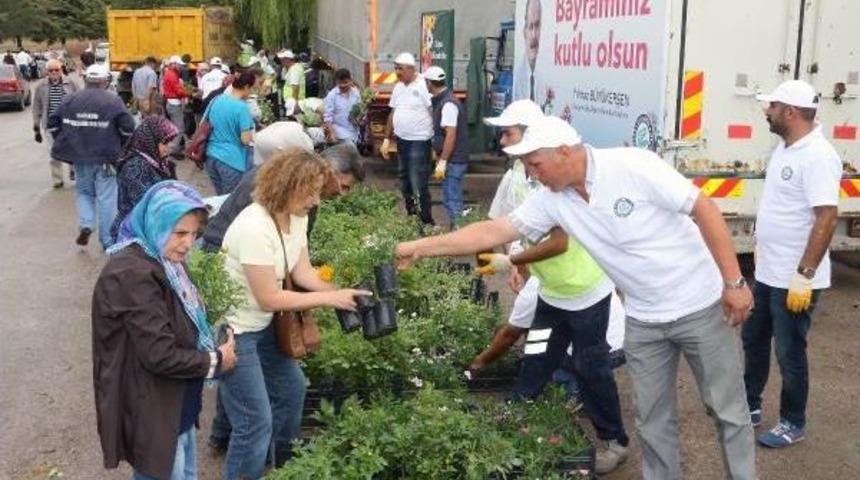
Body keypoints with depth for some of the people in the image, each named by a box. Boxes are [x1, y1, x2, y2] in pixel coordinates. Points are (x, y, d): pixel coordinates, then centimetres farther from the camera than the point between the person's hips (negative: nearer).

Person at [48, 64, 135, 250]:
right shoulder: (113, 100, -8)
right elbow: (128, 126, -16)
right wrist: (121, 146, 2)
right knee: (106, 199, 5)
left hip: (79, 157, 3)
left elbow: (52, 123, 6)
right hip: (105, 158, -3)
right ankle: (108, 241, 11)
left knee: (84, 191, 23)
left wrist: (66, 143, 18)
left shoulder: (71, 99, 4)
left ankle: (85, 225, 2)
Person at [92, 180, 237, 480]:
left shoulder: (164, 261, 5)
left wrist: (215, 345, -3)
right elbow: (160, 355, -27)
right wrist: (216, 361, -14)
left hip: (176, 406, 10)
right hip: (151, 414, -10)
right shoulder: (133, 275, -27)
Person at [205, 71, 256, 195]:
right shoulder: (242, 107, -16)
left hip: (211, 156, 7)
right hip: (232, 160, -7)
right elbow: (246, 139, -18)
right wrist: (253, 132, 1)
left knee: (220, 198, 19)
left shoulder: (216, 100, 5)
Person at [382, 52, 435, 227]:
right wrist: (387, 139, 15)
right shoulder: (398, 87, 10)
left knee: (419, 186, -9)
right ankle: (411, 215, 31)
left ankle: (426, 222, 0)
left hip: (419, 142, -8)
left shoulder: (423, 86, -14)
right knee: (405, 182, 17)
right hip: (401, 140, 8)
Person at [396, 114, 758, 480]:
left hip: (699, 306, -5)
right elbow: (493, 231, -4)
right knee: (653, 420, 12)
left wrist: (734, 282, -17)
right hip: (643, 319, 5)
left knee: (728, 410, 9)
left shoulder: (634, 166, -22)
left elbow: (705, 210, -18)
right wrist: (420, 248, -8)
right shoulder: (553, 200, -6)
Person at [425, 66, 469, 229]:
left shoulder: (448, 104, -18)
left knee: (452, 200, -6)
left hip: (453, 161, -10)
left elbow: (451, 136, -22)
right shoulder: (441, 100, 12)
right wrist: (440, 158, 21)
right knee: (451, 198, 15)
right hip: (451, 160, 10)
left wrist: (442, 162, -21)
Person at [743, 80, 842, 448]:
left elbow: (826, 218, -26)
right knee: (753, 340, 19)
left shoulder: (818, 157, -22)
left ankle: (793, 423, 23)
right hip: (767, 273, 9)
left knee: (789, 353, 5)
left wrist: (804, 275, -26)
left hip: (795, 279, -9)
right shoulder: (785, 148, 7)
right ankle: (750, 406, 36)